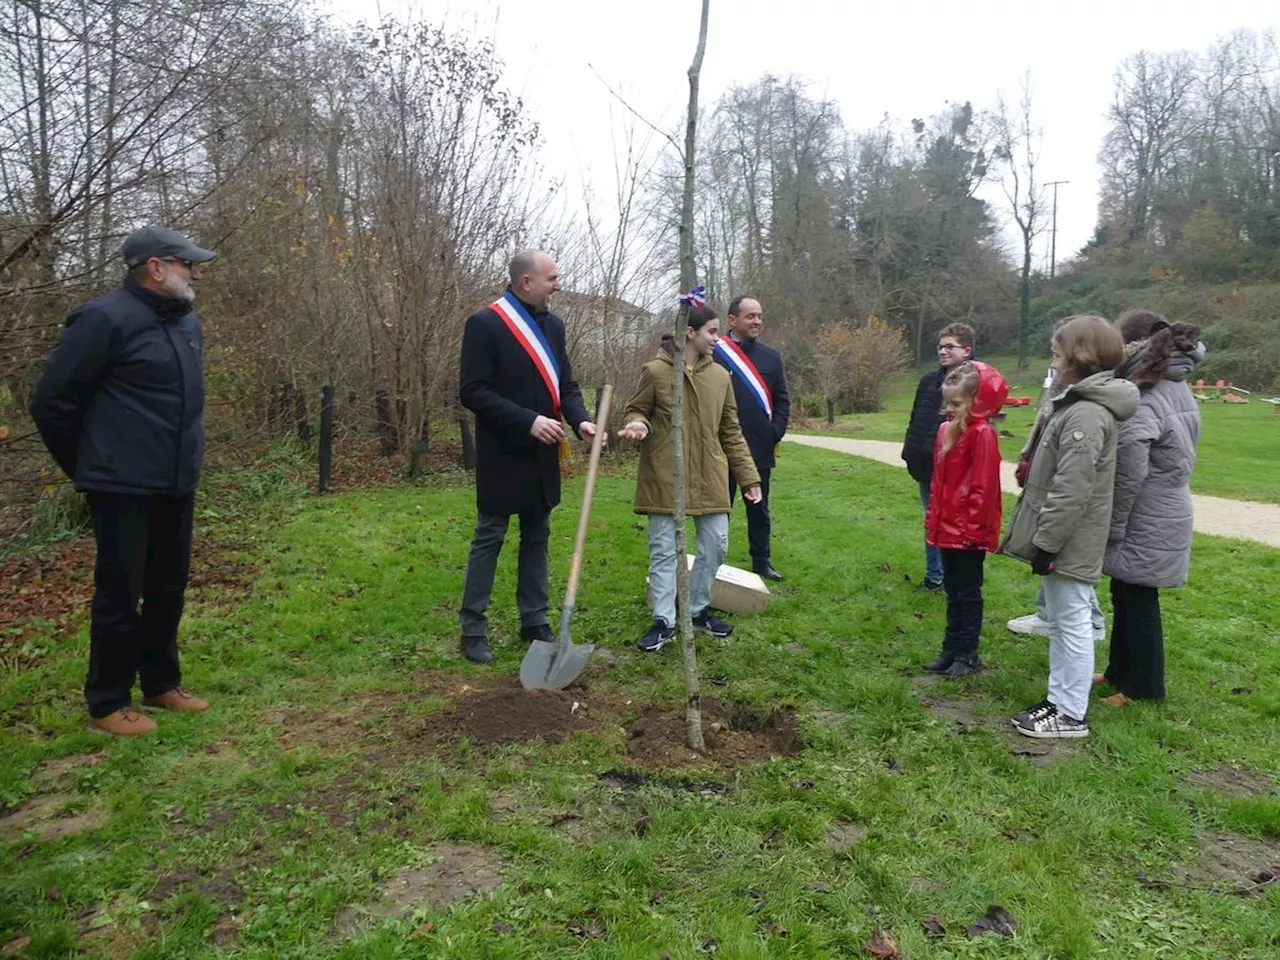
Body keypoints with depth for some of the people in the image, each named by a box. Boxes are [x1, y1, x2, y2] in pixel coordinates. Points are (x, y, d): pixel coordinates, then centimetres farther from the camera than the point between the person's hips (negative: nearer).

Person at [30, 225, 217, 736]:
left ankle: (161, 683, 30)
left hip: (177, 487, 7)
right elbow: (51, 401, -9)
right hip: (124, 488, -7)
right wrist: (85, 468, 1)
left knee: (169, 589, 15)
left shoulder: (186, 324, 11)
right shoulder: (105, 319, -13)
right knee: (120, 594, 1)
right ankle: (107, 703, 16)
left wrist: (184, 461, 17)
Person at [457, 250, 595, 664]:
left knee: (537, 538, 13)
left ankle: (534, 621, 24)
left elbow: (565, 383, 13)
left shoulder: (553, 325, 8)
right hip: (503, 455, -6)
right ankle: (473, 629, 12)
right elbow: (472, 391, -17)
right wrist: (528, 421, -24)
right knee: (489, 539, 2)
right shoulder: (485, 323, -13)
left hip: (542, 455, 7)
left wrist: (580, 418, -8)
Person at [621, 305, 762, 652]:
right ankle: (664, 621, 13)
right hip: (664, 478, -4)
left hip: (709, 477, 4)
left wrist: (749, 477, 9)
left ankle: (698, 609, 26)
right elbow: (635, 411, 4)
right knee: (664, 551, 2)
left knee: (715, 546, 7)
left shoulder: (720, 376, 7)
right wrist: (638, 425, -21)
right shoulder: (655, 371, -7)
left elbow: (731, 432, 11)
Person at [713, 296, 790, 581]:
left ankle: (762, 561, 24)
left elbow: (782, 399, 11)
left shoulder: (771, 356, 9)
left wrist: (776, 432, -1)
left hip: (760, 449, 4)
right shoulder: (714, 353, -6)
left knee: (759, 509, 13)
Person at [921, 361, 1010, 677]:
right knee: (953, 590, 16)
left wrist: (972, 527, -18)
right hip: (947, 528, 8)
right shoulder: (946, 430, 9)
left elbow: (983, 487, -19)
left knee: (968, 592, 4)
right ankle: (951, 648, 26)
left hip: (970, 532, -8)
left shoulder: (982, 434, -16)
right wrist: (933, 518, 15)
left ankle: (967, 654, 15)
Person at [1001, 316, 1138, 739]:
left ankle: (1071, 714, 11)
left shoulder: (1086, 414, -20)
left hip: (1068, 543, -10)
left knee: (1072, 622, 0)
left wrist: (1046, 542, -20)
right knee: (1060, 622, 17)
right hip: (1062, 539, 10)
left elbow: (1072, 490, -24)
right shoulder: (1079, 404, 12)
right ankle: (1059, 699, 28)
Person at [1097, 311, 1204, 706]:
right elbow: (1177, 456, 13)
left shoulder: (1139, 404, -21)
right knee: (1126, 595, 18)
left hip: (1146, 522, -9)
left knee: (1137, 600, 3)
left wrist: (1112, 526, -11)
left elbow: (1128, 477, -22)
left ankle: (1143, 686, 16)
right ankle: (1120, 670, 31)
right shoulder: (1177, 388, 8)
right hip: (1165, 513, 9)